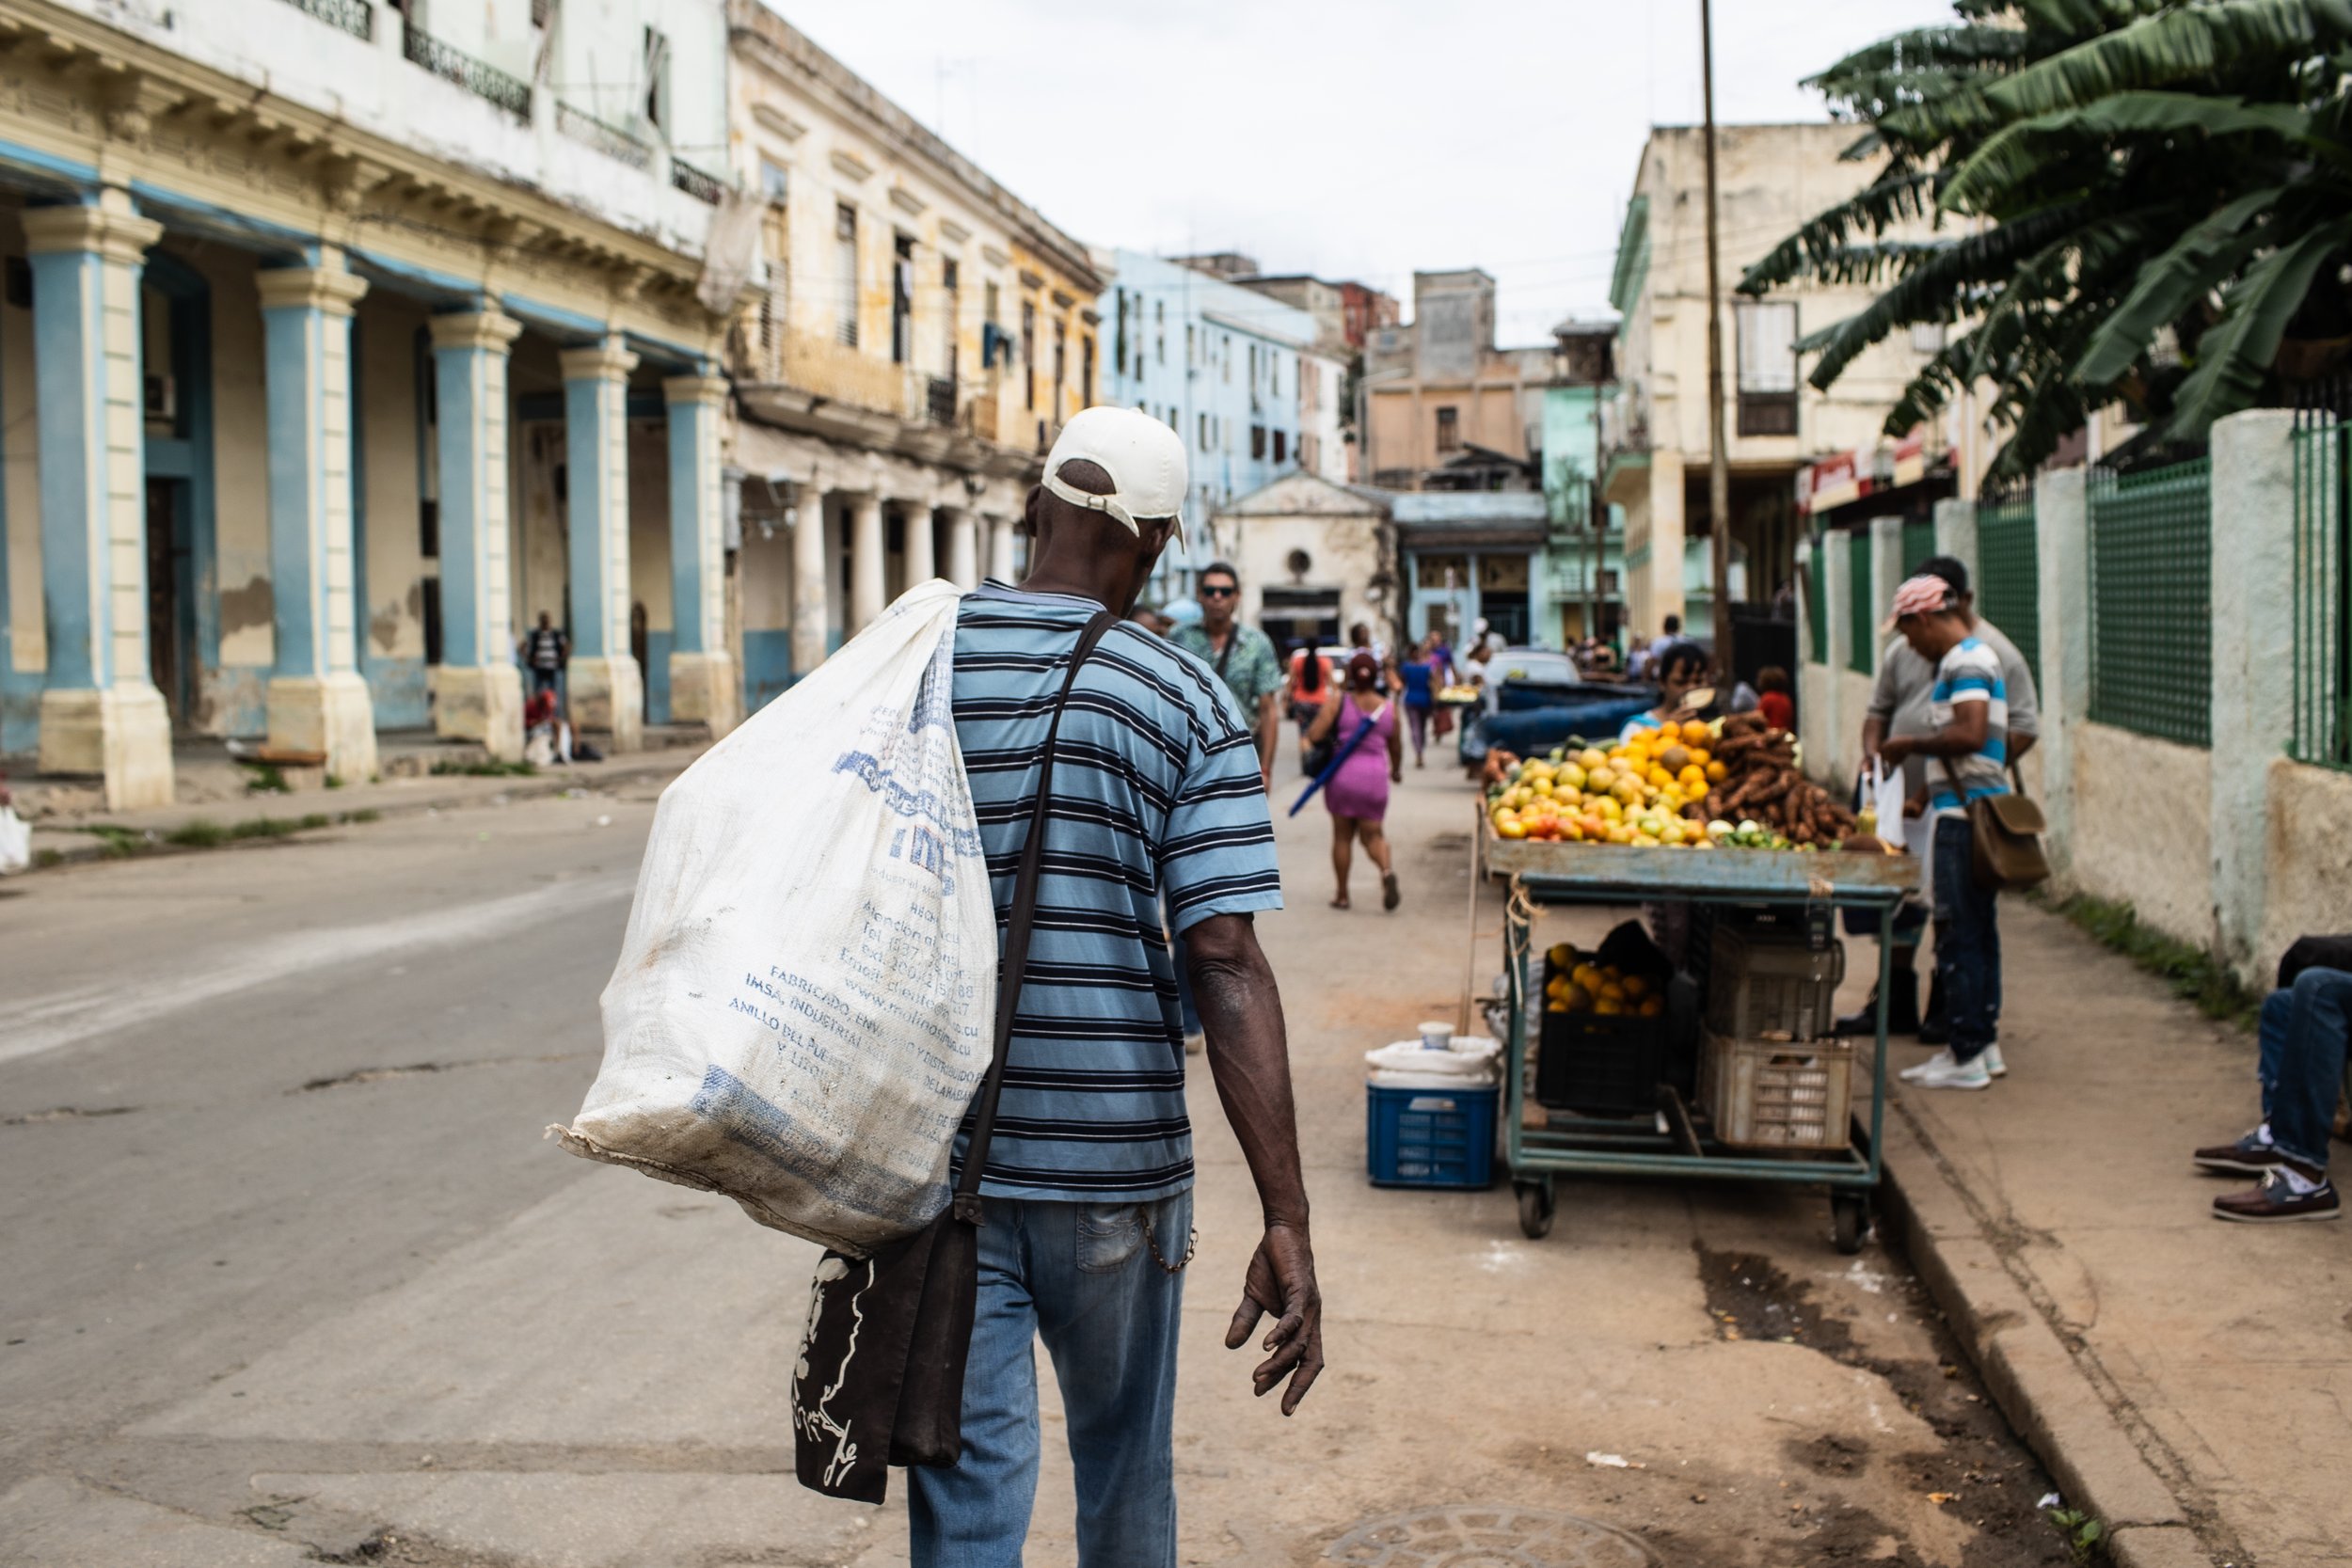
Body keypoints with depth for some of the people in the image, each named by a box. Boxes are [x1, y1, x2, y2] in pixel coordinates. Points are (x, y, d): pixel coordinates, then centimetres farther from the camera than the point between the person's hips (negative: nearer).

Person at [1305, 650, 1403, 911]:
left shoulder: (1338, 701, -5)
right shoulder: (1389, 707, 2)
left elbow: (1314, 735, -13)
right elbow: (1396, 747, 13)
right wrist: (1396, 771, 32)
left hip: (1342, 775, -1)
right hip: (1375, 775, 1)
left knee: (1342, 836, 11)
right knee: (1372, 834, 10)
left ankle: (1342, 895, 15)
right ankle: (1387, 869, -20)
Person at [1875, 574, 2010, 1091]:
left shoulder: (1965, 659, -13)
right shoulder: (1974, 656, 18)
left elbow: (1969, 735, -26)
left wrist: (1910, 744, -12)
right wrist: (1927, 793, 22)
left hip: (1963, 813, -11)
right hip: (1975, 809, 11)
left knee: (1960, 936, -6)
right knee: (1979, 930, 14)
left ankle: (1966, 1057, -3)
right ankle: (1984, 1041, 21)